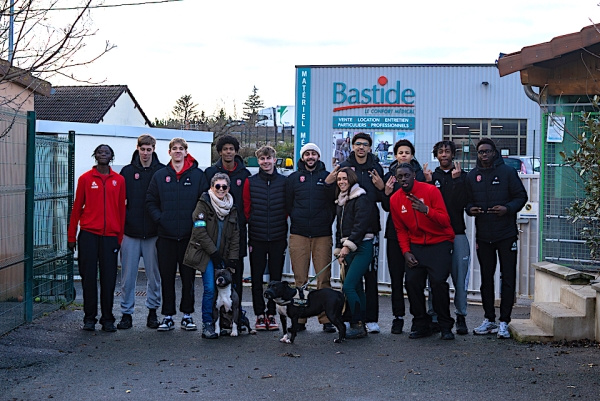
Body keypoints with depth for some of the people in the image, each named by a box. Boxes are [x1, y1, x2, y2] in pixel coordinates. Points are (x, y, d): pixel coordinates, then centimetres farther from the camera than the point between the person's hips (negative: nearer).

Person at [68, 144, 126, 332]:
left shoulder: (119, 180, 8)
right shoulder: (85, 179, 5)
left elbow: (121, 210, 10)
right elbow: (77, 207, 6)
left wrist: (120, 237, 6)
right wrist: (71, 236, 4)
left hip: (110, 235, 1)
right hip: (89, 234, -1)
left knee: (108, 278, 2)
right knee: (89, 277, 2)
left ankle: (107, 319, 10)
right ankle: (89, 318, 10)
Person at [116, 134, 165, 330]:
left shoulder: (162, 172, 2)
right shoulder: (127, 171, 7)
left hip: (153, 233, -1)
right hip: (130, 232, 1)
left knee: (154, 275, 6)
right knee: (128, 275, 3)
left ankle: (152, 311, 18)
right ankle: (126, 313, 11)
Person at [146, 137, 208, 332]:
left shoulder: (198, 175, 3)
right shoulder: (160, 176, 7)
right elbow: (150, 201, 10)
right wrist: (159, 218, -4)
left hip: (189, 235, -1)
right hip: (166, 235, 1)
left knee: (188, 276, 5)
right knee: (167, 277, 5)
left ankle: (187, 315, 15)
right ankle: (168, 316, 13)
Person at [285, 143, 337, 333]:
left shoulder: (328, 177, 9)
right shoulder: (293, 178, 12)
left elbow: (335, 203, 2)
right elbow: (288, 205, 13)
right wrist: (297, 219, 2)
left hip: (322, 235, -1)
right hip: (299, 234, 1)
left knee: (324, 278, -2)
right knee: (300, 280, 2)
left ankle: (326, 319, 3)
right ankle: (299, 318, 7)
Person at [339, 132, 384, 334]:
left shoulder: (376, 168, 11)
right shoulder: (344, 167, 5)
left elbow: (384, 199, 14)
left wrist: (381, 187, -5)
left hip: (371, 226, 1)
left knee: (371, 274, 1)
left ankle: (371, 319, 5)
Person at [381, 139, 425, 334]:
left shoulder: (419, 175, 4)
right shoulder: (389, 176, 9)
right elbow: (386, 207, 8)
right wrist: (387, 192, -10)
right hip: (395, 232, 2)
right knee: (396, 276, 4)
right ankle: (398, 316, 11)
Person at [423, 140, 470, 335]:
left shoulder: (462, 176, 8)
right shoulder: (431, 176, 12)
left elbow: (460, 204, -6)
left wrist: (456, 180, -12)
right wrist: (428, 182, -10)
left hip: (457, 233, -1)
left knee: (460, 276, -2)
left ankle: (461, 317, 5)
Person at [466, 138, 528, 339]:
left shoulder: (507, 171, -1)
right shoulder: (472, 176, 9)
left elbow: (521, 196, -1)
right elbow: (467, 201, 14)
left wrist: (508, 208, -18)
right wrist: (470, 209, -8)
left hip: (506, 234, -4)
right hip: (483, 235, 4)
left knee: (508, 277, -3)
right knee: (486, 278, 10)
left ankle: (504, 322, 2)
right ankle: (489, 319, 20)